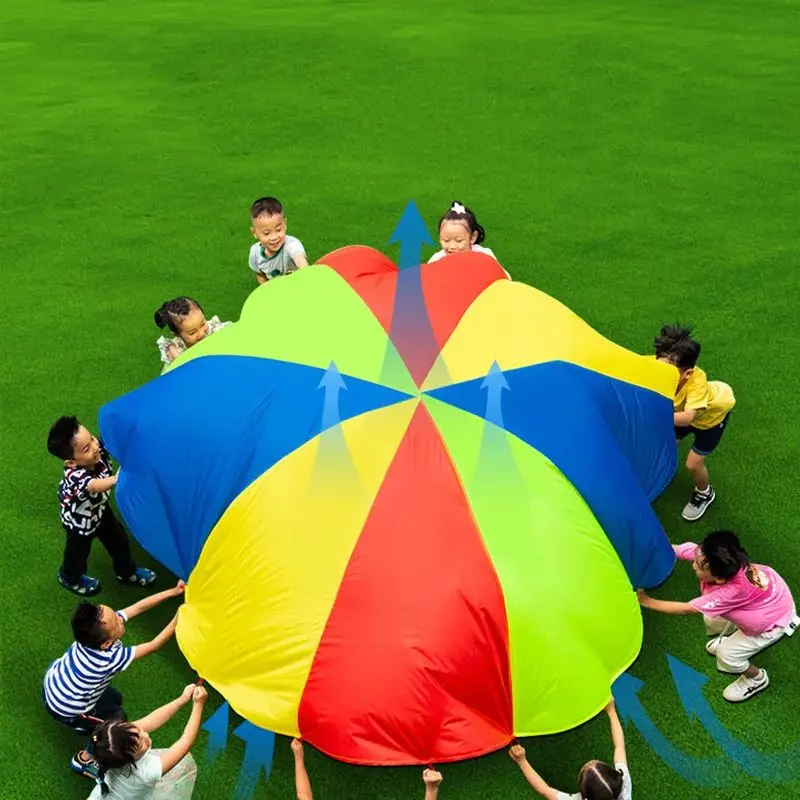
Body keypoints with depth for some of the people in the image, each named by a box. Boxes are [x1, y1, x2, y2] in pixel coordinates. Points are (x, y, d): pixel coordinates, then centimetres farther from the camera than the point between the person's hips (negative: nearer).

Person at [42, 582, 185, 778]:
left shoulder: (95, 632, -23)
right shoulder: (109, 659, -40)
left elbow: (139, 606, -22)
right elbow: (154, 645, -35)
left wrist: (174, 592, -27)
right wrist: (180, 618, -36)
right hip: (65, 709, -6)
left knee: (114, 699, 20)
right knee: (117, 719, 10)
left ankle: (83, 724, 45)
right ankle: (84, 760, 27)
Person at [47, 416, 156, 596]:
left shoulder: (100, 447, -32)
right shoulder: (75, 475, -48)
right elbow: (98, 486, -65)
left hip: (99, 507, 5)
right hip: (79, 517, -5)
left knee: (118, 538, 24)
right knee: (79, 549, 23)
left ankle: (127, 571, 51)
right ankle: (71, 578, 56)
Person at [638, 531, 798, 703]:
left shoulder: (732, 591, -43)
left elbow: (686, 609, -33)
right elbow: (672, 549, -26)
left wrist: (646, 601, -28)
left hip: (774, 620, -6)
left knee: (726, 655, -1)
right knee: (711, 621, 8)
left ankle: (757, 678, 27)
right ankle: (733, 638, 38)